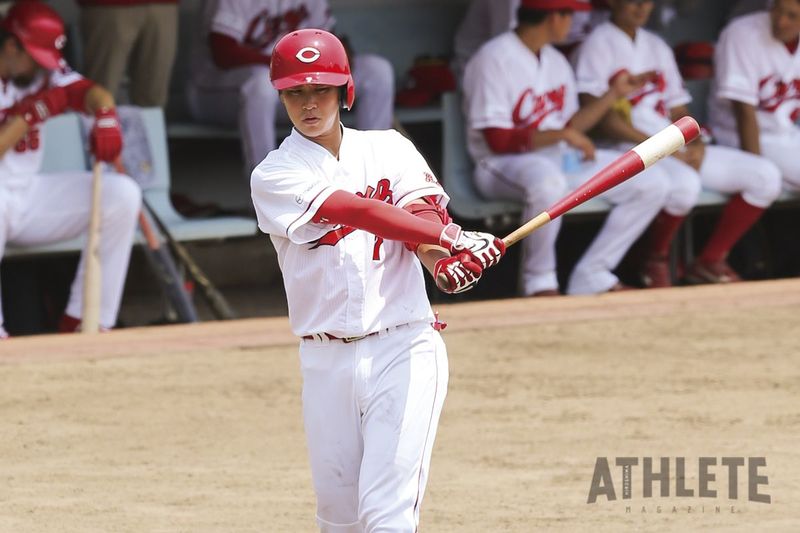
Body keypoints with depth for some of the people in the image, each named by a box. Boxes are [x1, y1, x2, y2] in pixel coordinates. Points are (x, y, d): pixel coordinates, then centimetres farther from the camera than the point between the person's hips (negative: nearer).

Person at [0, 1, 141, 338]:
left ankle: (84, 322, -9)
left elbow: (88, 92, -10)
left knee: (122, 193, -8)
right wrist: (31, 114, -26)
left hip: (31, 195, 7)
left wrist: (105, 115, -32)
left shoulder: (43, 72, 3)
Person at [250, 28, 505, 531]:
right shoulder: (275, 177, 0)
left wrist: (444, 260, -34)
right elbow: (356, 211, -15)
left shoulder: (389, 149, 8)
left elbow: (422, 213, -10)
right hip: (327, 361, 1)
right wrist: (454, 238, -26)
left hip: (404, 349, -1)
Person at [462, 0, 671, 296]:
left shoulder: (556, 61, 15)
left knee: (651, 182, -3)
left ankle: (592, 276, -4)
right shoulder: (494, 59, -12)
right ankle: (540, 283, -22)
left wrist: (614, 93, 11)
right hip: (503, 164, -9)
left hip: (560, 160, 9)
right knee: (547, 181, -43)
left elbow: (570, 129, 17)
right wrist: (562, 134, -19)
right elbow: (498, 140, -19)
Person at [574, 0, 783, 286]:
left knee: (765, 176, -7)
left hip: (679, 151, 8)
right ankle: (656, 262, -13)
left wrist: (695, 146, -3)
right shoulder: (599, 44, -2)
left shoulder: (657, 46, 22)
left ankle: (710, 262, -2)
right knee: (683, 183, -39)